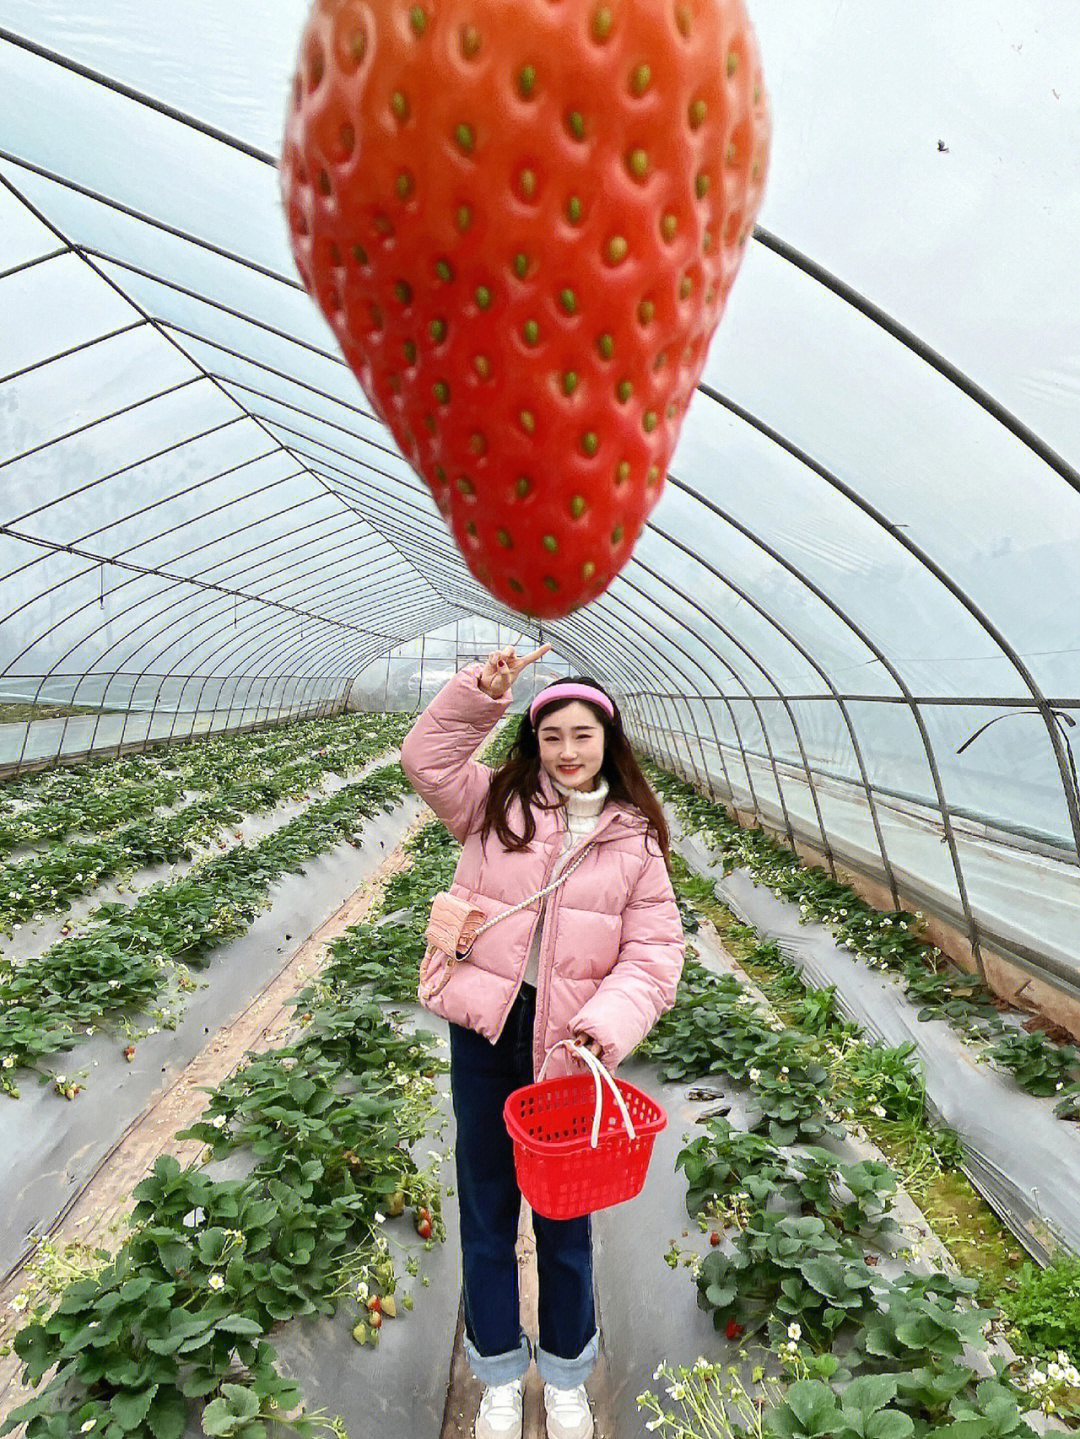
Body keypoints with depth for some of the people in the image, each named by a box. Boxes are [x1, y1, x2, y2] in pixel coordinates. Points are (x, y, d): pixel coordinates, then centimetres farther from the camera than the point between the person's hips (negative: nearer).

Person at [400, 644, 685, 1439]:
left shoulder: (634, 838, -4)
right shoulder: (499, 804, -1)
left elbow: (653, 953, -6)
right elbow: (427, 757, -11)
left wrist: (606, 1025, -21)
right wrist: (482, 689, -23)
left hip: (568, 1043, 0)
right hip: (485, 1029, 1)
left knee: (566, 1211, 18)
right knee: (486, 1202, 17)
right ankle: (500, 1374, 42)